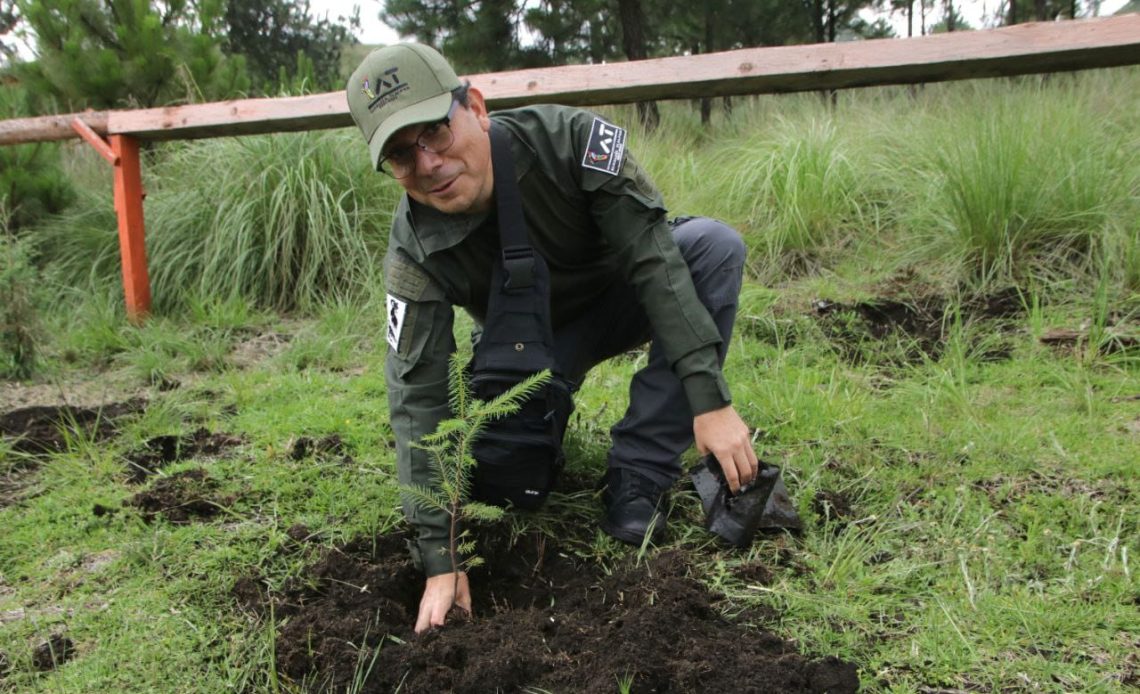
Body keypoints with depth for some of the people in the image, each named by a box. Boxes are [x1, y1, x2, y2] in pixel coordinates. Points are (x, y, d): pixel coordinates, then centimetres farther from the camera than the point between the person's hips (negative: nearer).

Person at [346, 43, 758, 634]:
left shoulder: (567, 139, -31)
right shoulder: (415, 253, -26)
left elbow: (654, 257, -32)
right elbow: (417, 398, -27)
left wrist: (709, 398, -40)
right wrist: (439, 558, -31)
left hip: (623, 293, 0)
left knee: (715, 245, -30)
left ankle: (637, 479, -25)